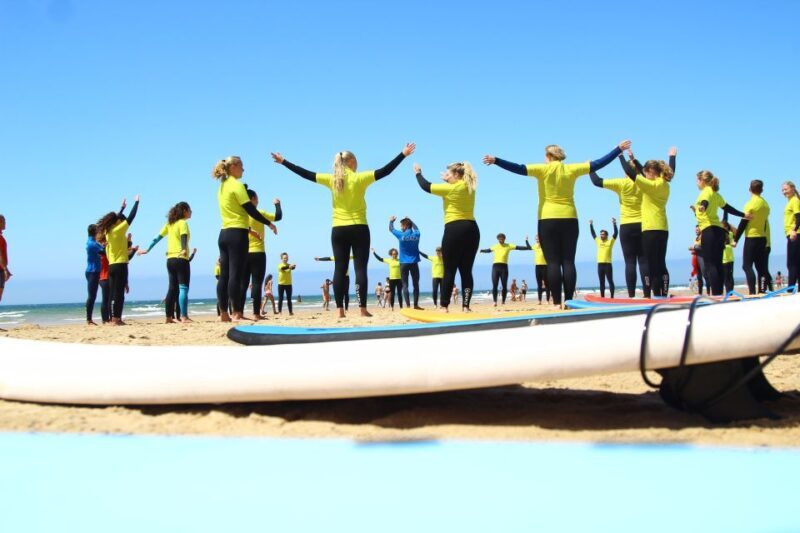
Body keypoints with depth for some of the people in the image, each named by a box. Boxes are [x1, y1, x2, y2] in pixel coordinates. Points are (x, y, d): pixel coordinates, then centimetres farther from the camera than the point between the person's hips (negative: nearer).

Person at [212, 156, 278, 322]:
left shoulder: (222, 187, 17)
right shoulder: (237, 185, -8)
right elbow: (250, 209, -13)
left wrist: (248, 229, 26)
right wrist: (269, 223, -5)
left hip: (224, 233, 8)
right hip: (237, 234, -8)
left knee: (224, 275, 5)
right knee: (236, 274, -9)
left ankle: (223, 314, 5)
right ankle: (236, 314, -10)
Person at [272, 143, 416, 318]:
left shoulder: (331, 179, 1)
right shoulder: (359, 178, -6)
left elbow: (306, 174, 5)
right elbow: (385, 171, -10)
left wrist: (283, 162, 14)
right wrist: (403, 154, -7)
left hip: (338, 230, 3)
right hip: (358, 229, -3)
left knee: (340, 269, 3)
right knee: (360, 268, -3)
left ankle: (340, 310, 0)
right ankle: (363, 309, -7)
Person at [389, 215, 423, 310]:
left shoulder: (401, 235, -7)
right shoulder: (416, 234, 1)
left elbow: (391, 229, 11)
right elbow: (416, 228, 27)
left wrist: (391, 221, 29)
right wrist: (410, 220, 38)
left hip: (404, 263, -2)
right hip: (414, 263, 2)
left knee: (405, 285, 0)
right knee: (416, 284, 9)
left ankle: (408, 305, -8)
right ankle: (416, 305, 8)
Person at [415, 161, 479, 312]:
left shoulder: (450, 188, -8)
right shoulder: (469, 188, 11)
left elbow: (426, 186, -1)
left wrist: (418, 173, 15)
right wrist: (448, 180, 36)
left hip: (454, 230, -6)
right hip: (471, 230, 6)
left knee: (449, 271, -1)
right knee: (466, 271, 5)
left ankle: (445, 306, -1)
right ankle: (466, 306, 0)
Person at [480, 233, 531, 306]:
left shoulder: (509, 246, 7)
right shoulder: (495, 247, 13)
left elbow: (519, 247, 4)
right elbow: (487, 250, 29)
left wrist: (528, 248, -1)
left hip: (504, 267, -1)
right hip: (495, 267, 1)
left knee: (504, 285, 0)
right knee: (494, 285, -7)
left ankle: (503, 302, 8)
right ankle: (495, 301, -7)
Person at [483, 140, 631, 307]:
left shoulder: (543, 169, -2)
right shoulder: (571, 169, 5)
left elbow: (519, 168, -12)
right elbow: (598, 164, 7)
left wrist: (496, 161, -14)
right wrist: (618, 149, 14)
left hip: (548, 220, -2)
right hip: (569, 219, 3)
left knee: (553, 262, -4)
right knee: (568, 262, 2)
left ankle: (557, 303, -8)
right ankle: (568, 301, -2)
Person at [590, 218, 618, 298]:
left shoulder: (610, 241, 2)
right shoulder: (598, 241, 14)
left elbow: (616, 233, -5)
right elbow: (593, 233, 21)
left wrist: (614, 224, -12)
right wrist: (591, 225, 19)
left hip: (607, 264, -5)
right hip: (600, 264, 5)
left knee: (610, 281, -2)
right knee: (601, 282, 7)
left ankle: (612, 297, -3)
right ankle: (602, 297, 9)